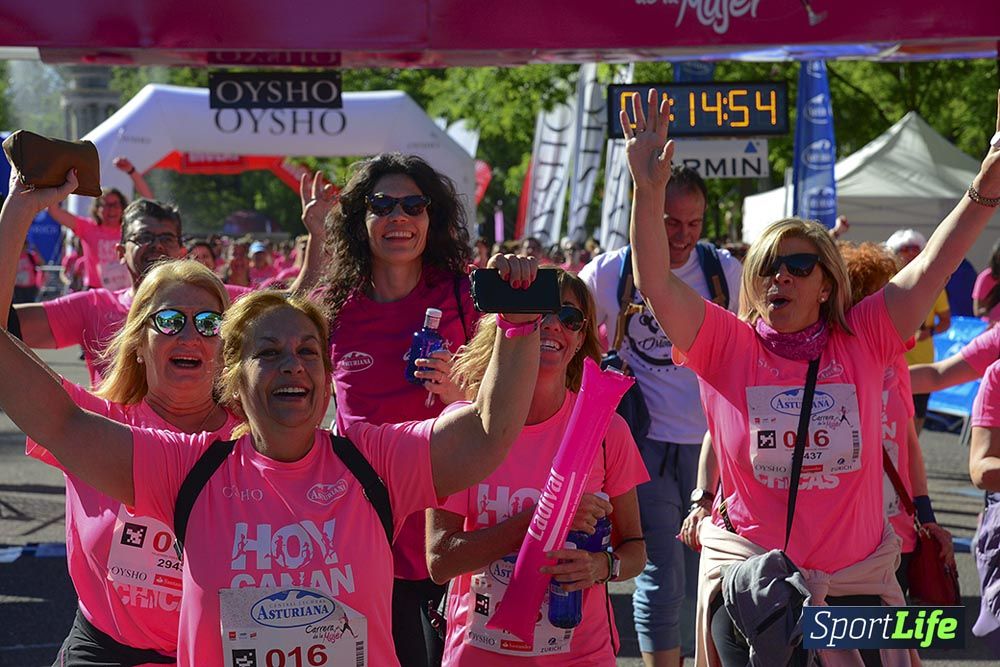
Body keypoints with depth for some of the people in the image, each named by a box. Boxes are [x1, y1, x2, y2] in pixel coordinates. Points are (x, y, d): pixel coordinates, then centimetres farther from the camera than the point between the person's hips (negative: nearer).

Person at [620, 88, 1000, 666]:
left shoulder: (863, 341, 0)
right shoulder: (727, 347, -3)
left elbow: (934, 265, -6)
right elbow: (655, 283, -13)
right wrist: (649, 191, -26)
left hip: (856, 585, 1)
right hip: (749, 587, -1)